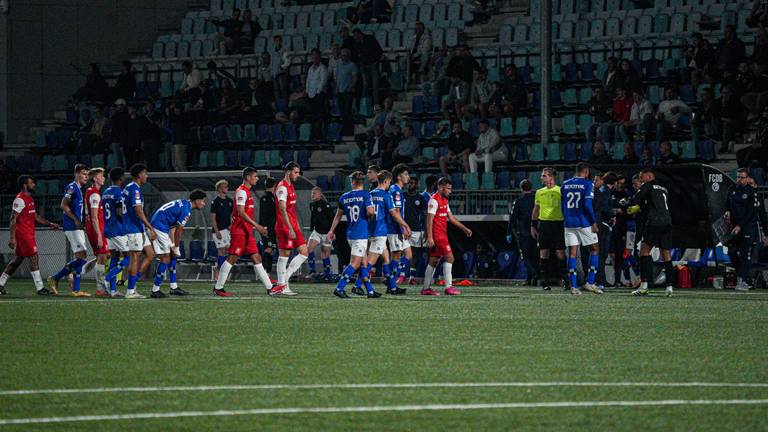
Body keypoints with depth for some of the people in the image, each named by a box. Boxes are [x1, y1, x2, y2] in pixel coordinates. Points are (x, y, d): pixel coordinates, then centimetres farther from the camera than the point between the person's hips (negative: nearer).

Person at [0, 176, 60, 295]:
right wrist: (12, 237, -21)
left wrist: (50, 224, 16)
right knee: (34, 257, -9)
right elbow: (13, 219, -17)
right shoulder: (20, 199, -14)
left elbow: (35, 216, 25)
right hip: (23, 234, -10)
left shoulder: (29, 199, 17)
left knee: (17, 260, 12)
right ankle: (40, 288, -8)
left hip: (29, 234, 10)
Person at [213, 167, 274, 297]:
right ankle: (218, 288, -1)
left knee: (256, 258, 6)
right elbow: (241, 212, -21)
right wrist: (256, 226, -23)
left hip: (247, 232, 10)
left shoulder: (248, 192, 18)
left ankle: (269, 288, 4)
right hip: (239, 231, -10)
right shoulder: (242, 191, -13)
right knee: (232, 258, -7)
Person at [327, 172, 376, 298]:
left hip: (350, 234, 6)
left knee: (363, 263, 13)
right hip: (361, 234, -6)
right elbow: (370, 211, -20)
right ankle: (339, 288, -13)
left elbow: (338, 215, 18)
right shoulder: (365, 195, -9)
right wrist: (370, 215, 4)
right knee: (355, 263, -5)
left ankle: (370, 291, 15)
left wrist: (332, 231, 28)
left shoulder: (344, 197, 8)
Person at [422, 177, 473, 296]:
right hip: (437, 235, -10)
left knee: (434, 261, 9)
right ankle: (448, 287, -13)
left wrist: (464, 228, 21)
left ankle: (426, 288, 12)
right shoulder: (434, 200, -13)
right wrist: (429, 237, -22)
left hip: (442, 234, 10)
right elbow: (429, 219, -17)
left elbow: (451, 217, 24)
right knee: (449, 258, -12)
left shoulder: (444, 200, 17)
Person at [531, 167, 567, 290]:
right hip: (543, 224, 3)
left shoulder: (560, 191, -1)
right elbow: (536, 210, 19)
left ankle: (563, 278, 7)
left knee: (560, 253, -5)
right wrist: (533, 226, 14)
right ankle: (543, 280, 3)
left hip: (558, 224, -3)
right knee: (544, 252, 0)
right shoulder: (539, 192, 12)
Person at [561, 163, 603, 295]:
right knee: (595, 249, 9)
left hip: (569, 223, 5)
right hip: (584, 223, -5)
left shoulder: (565, 185, 9)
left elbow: (562, 205, 13)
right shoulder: (587, 184, -7)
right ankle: (590, 283, 1)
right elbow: (587, 205, -15)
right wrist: (594, 222, -8)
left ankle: (573, 286, 0)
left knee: (572, 253, 5)